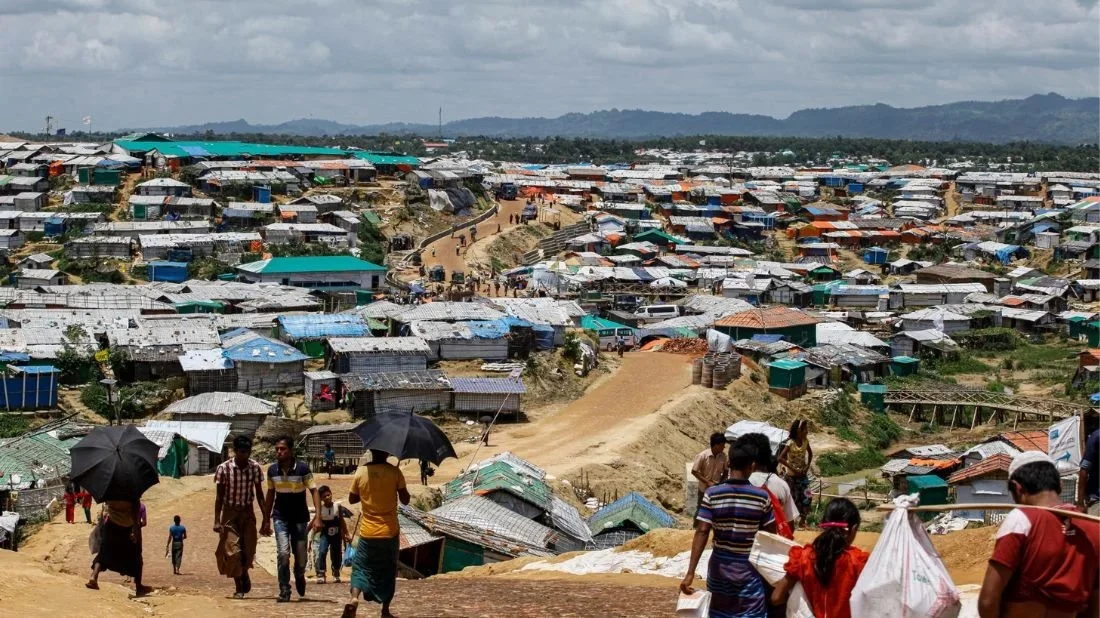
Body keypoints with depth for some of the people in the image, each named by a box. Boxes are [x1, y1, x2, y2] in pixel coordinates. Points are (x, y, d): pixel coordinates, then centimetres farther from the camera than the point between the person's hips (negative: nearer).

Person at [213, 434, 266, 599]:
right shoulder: (224, 468, -11)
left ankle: (244, 574, 31)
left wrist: (265, 518, 1)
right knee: (233, 550, -6)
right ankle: (239, 587, 9)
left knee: (248, 550, -1)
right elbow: (219, 496, -7)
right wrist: (217, 520, -12)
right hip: (229, 513, -2)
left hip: (248, 513, 2)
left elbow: (259, 494, 4)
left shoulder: (255, 468, -4)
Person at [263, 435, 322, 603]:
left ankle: (299, 576, 40)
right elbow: (270, 494, 10)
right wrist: (266, 521, 13)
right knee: (283, 553, -15)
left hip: (300, 518, -1)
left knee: (300, 556, 6)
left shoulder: (303, 469, -12)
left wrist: (317, 516, -23)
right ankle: (284, 591, -6)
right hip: (280, 517, 1)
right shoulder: (272, 470, -2)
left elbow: (314, 491, -12)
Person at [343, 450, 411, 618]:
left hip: (368, 532, 1)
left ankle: (354, 597, -17)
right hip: (389, 531, -1)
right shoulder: (394, 472, -10)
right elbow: (405, 500, -6)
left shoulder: (361, 472, -4)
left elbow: (352, 499, 5)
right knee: (388, 571, 14)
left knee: (361, 566, 9)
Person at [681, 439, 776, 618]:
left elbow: (701, 532, -13)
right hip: (750, 570, -2)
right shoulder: (762, 497, -9)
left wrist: (690, 572, -14)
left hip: (721, 567, 2)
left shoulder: (712, 494, -9)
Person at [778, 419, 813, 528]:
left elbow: (810, 453, 14)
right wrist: (792, 468, -21)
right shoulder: (790, 443, -19)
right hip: (791, 476, -5)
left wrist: (807, 466, 1)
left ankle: (802, 520, 11)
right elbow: (781, 458, -22)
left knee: (807, 497, -4)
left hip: (803, 475, 5)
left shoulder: (805, 441, -3)